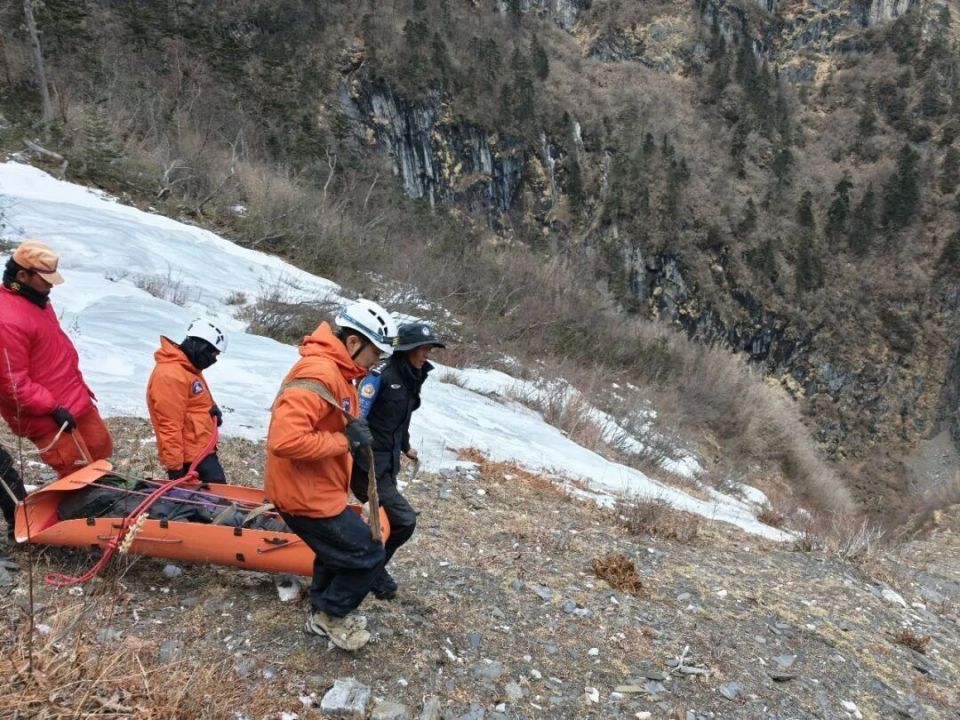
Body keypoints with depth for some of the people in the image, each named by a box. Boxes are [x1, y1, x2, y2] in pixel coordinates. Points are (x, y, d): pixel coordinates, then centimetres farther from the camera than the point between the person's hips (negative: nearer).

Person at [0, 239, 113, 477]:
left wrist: (79, 385, 20)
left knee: (101, 448, 21)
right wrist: (53, 408, -22)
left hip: (76, 400, 10)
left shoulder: (37, 300, 6)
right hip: (47, 416, -10)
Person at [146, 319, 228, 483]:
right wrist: (174, 466, -23)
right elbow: (169, 426, -23)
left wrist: (212, 410, 0)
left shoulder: (187, 369, 12)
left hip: (203, 451, 10)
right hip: (192, 458, -10)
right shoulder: (170, 375, -21)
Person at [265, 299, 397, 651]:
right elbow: (285, 440, -35)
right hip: (307, 495, -11)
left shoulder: (335, 370, 7)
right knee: (368, 554, 1)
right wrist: (345, 441, -26)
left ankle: (323, 612, 45)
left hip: (317, 490, 11)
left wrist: (354, 434, 4)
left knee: (338, 550, 27)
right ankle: (331, 615, 21)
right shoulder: (318, 373, -27)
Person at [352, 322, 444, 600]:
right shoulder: (381, 374, -18)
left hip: (388, 462, 8)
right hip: (367, 463, -8)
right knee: (404, 520, -8)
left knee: (384, 520, 15)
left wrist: (405, 447, 35)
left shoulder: (414, 376, 7)